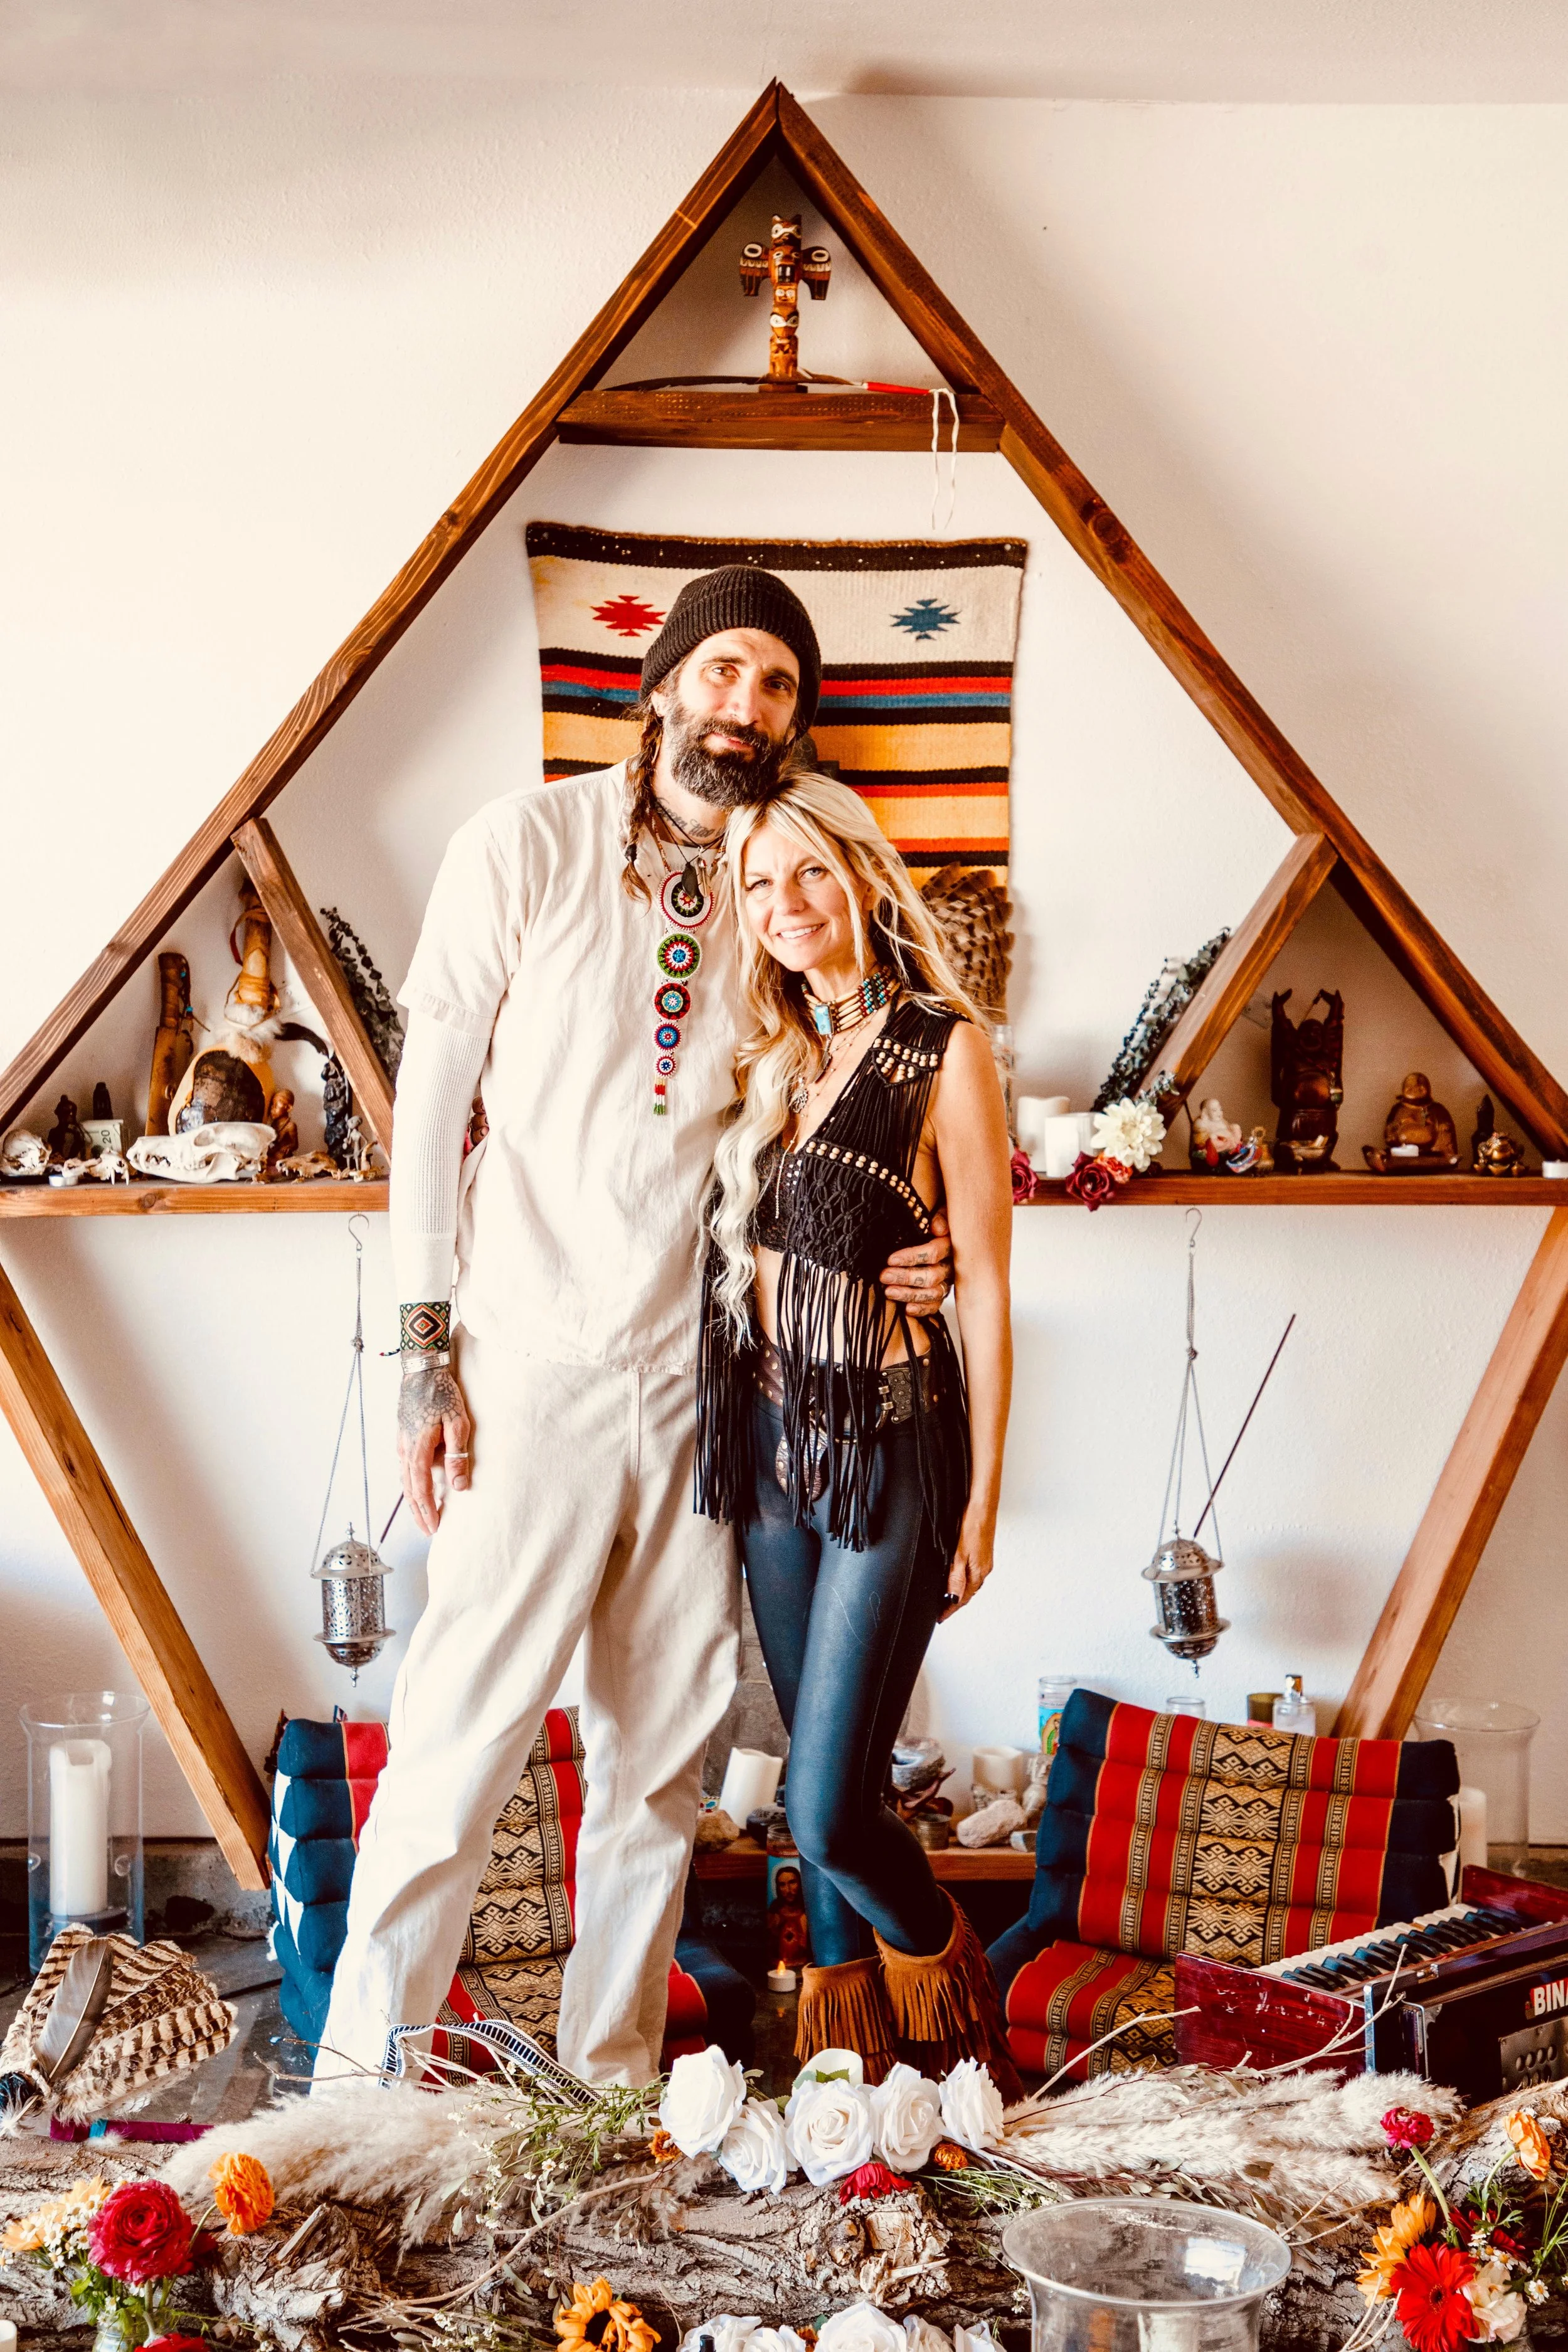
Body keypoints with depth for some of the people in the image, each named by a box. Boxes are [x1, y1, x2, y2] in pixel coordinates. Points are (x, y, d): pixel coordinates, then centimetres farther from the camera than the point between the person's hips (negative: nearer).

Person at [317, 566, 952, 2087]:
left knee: (662, 1760, 9)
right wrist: (427, 1357, -7)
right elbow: (432, 1099, -2)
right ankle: (355, 2086, 11)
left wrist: (899, 1252, -4)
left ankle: (611, 2085, 23)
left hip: (701, 1377, 4)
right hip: (535, 1369, -4)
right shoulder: (527, 846, -1)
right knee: (461, 1739, -4)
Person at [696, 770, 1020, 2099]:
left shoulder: (943, 1050, -10)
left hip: (890, 1450, -5)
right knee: (824, 1784, 13)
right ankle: (852, 2046, 30)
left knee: (829, 1811, -5)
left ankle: (950, 1997, 25)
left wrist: (984, 1496, -7)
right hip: (772, 1444, 6)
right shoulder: (770, 1057, 8)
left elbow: (985, 1286, -9)